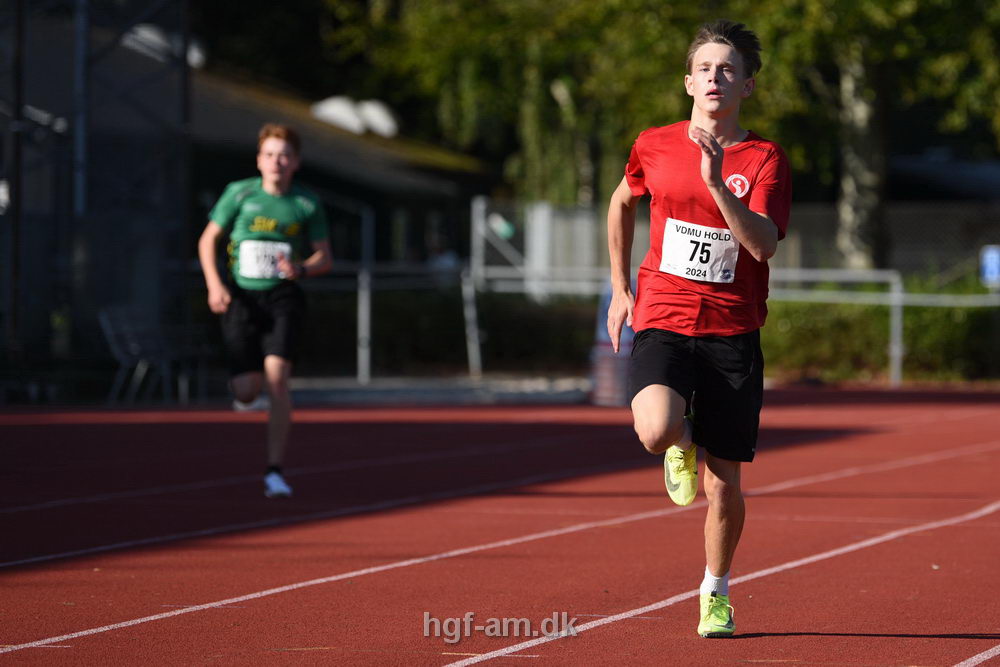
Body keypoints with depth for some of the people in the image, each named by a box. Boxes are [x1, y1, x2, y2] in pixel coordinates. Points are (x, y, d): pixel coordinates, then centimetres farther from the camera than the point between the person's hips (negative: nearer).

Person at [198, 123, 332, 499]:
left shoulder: (307, 204, 3)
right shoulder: (239, 193, 1)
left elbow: (324, 257, 10)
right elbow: (208, 240, 8)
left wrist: (301, 269, -12)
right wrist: (214, 284, -6)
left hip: (283, 298, 0)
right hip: (242, 298, 0)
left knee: (277, 378, -19)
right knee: (246, 392, -7)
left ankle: (275, 471, -14)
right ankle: (251, 381, 35)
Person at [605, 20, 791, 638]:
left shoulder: (765, 160, -2)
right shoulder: (655, 146, 4)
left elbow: (763, 243, -17)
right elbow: (622, 203, 25)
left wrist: (717, 182, -29)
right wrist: (621, 288, 22)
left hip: (732, 333, 0)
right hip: (662, 320, 0)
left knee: (724, 481, 2)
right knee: (656, 431, -29)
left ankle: (716, 592, 26)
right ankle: (682, 441, 10)